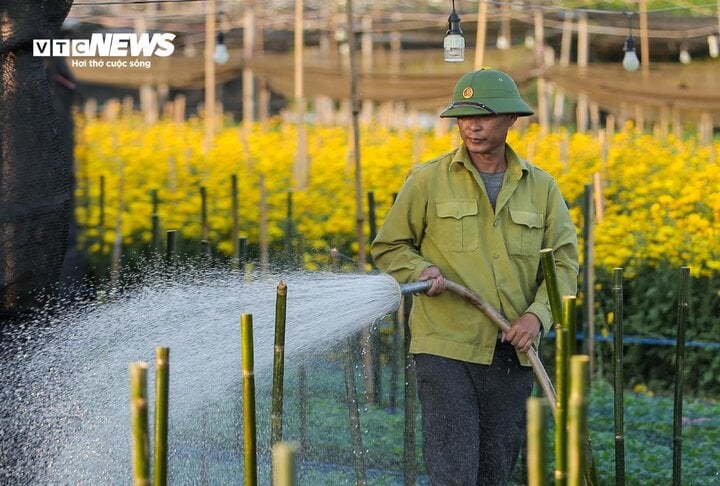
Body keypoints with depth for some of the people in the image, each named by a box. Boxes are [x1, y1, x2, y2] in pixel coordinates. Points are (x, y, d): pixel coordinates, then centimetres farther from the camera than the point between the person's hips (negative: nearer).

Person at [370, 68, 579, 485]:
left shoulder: (541, 188, 9)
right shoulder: (428, 180, 2)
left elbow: (564, 261, 8)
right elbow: (389, 247, 9)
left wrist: (538, 314, -9)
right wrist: (420, 270, -13)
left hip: (512, 355, 3)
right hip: (446, 347, -3)